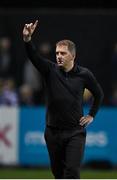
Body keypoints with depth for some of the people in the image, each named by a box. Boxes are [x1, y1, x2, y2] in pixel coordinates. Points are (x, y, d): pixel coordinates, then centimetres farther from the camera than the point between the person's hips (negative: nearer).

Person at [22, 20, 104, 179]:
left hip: (75, 132, -2)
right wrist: (27, 39, -37)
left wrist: (91, 115, 9)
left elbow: (99, 94, 15)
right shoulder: (50, 70, -2)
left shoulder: (84, 74, -2)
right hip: (53, 132, 2)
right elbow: (33, 56, -19)